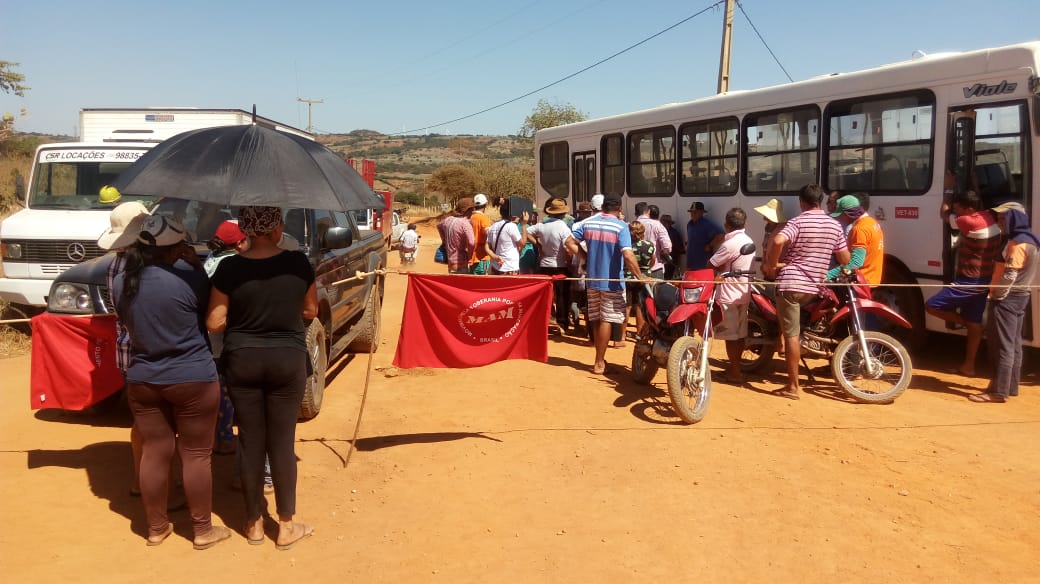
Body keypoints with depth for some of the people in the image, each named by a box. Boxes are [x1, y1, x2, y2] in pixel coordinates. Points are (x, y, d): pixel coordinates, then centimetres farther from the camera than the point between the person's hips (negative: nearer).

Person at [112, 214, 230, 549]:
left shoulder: (121, 283, -1)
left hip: (142, 381, 5)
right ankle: (203, 530, 17)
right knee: (196, 455, 6)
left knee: (154, 453, 14)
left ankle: (156, 528, 27)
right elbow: (209, 311, -2)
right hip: (193, 380, -5)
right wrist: (197, 265, 0)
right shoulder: (186, 279, -19)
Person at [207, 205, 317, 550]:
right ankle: (286, 526, 16)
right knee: (282, 442, 7)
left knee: (251, 443, 11)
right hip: (287, 359, 0)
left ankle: (254, 524, 23)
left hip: (242, 361, 1)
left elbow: (215, 323, -6)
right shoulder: (297, 263, -8)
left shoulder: (229, 268, -9)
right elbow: (310, 311, 4)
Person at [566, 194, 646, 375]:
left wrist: (587, 258, 7)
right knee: (606, 321, 0)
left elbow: (570, 243, 2)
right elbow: (628, 255, -22)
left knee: (597, 320, 14)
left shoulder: (588, 223, 2)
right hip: (611, 281, -5)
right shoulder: (620, 227, -13)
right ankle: (599, 363, 4)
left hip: (593, 280, 5)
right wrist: (641, 278, -16)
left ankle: (600, 359, 23)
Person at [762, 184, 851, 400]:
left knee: (791, 335, -3)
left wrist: (771, 265, -14)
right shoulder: (834, 225, 7)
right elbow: (845, 259, 11)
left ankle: (793, 386, 0)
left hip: (791, 283, -6)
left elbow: (778, 241, -29)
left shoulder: (798, 222, -9)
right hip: (814, 287, 6)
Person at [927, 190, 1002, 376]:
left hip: (969, 281, -9)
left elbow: (945, 214, -6)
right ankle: (969, 366, 20)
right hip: (984, 280, 9)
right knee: (974, 322, 13)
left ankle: (964, 321, 9)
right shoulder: (989, 217, 1)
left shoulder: (970, 222, -23)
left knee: (931, 306, -5)